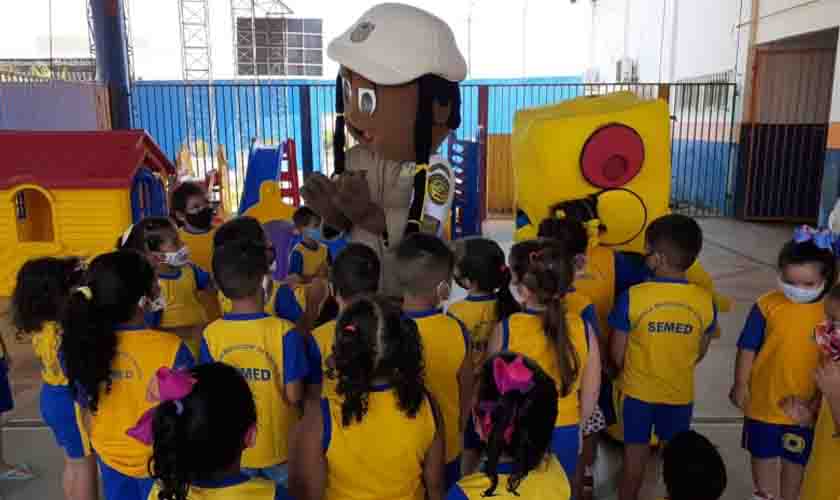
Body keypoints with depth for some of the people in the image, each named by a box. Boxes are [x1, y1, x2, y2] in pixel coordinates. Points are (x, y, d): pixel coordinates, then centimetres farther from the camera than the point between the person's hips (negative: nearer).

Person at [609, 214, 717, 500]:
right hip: (680, 391, 2)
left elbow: (617, 352, -13)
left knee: (636, 450, 16)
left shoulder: (633, 297, -23)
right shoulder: (705, 300, -14)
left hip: (638, 389, -2)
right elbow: (701, 352, 0)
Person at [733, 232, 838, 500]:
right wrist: (740, 385, -3)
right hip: (764, 400, 0)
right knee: (763, 453, 20)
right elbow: (747, 348, -6)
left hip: (806, 405, 0)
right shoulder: (767, 305, -15)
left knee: (795, 458, 19)